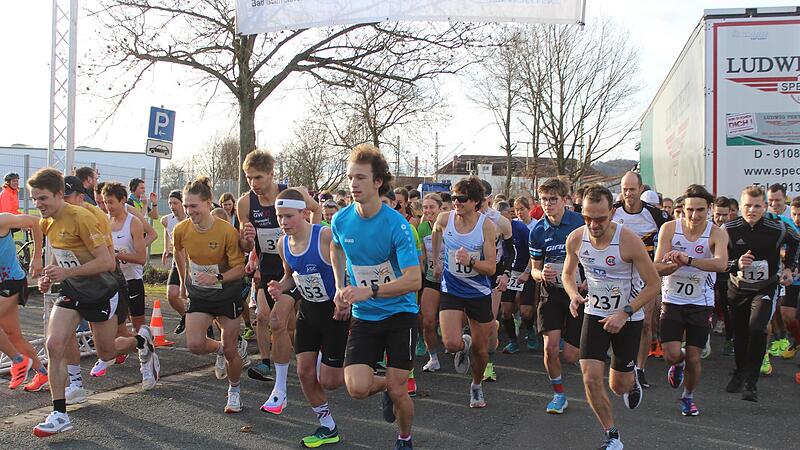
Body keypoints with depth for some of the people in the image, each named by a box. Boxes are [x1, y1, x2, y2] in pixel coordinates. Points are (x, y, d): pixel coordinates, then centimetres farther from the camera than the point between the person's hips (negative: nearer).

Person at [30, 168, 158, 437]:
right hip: (71, 292, 6)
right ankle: (59, 415, -6)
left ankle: (142, 341, 43)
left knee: (106, 353, 9)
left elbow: (107, 262, -27)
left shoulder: (80, 218, -24)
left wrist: (66, 272, -30)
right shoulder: (47, 222, 0)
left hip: (100, 293, -6)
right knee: (54, 344, -14)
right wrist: (49, 276, 2)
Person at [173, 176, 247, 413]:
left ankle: (234, 391, 30)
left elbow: (240, 268, -17)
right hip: (198, 295, 3)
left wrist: (217, 278, -32)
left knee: (230, 351, 3)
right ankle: (220, 349, 23)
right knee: (194, 344, -13)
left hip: (227, 295, -3)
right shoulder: (181, 230, -10)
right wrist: (184, 278, 17)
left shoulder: (227, 231, -22)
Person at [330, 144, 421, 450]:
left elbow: (414, 280, -25)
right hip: (363, 316, 3)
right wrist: (340, 287, 10)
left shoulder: (396, 224, -19)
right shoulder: (341, 220, -5)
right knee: (357, 387, -13)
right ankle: (385, 386, 24)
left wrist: (368, 292, -34)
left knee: (397, 391, -1)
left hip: (400, 313, -3)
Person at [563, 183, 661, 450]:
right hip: (595, 313, 3)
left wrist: (624, 313, -24)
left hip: (629, 317, -2)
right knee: (591, 378, -10)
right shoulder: (575, 239, -12)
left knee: (619, 386, 8)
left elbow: (653, 285, -16)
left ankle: (631, 379, 47)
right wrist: (574, 295, -13)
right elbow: (568, 273, 8)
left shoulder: (629, 241, -23)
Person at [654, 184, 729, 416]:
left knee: (693, 358, 3)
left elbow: (721, 264, -32)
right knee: (672, 355, -11)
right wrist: (676, 264, -32)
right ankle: (678, 365, 29)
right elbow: (658, 268, -12)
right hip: (672, 301, 0)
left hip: (701, 303, 0)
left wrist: (688, 260, -43)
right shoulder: (669, 229, -9)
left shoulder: (716, 234, -12)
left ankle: (688, 397, 33)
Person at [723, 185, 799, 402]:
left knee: (757, 329, -21)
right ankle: (740, 373, 36)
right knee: (739, 333, 10)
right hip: (738, 288, 2)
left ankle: (750, 383, -13)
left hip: (766, 288, -2)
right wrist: (736, 264, -26)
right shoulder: (729, 229, -13)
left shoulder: (778, 228, -11)